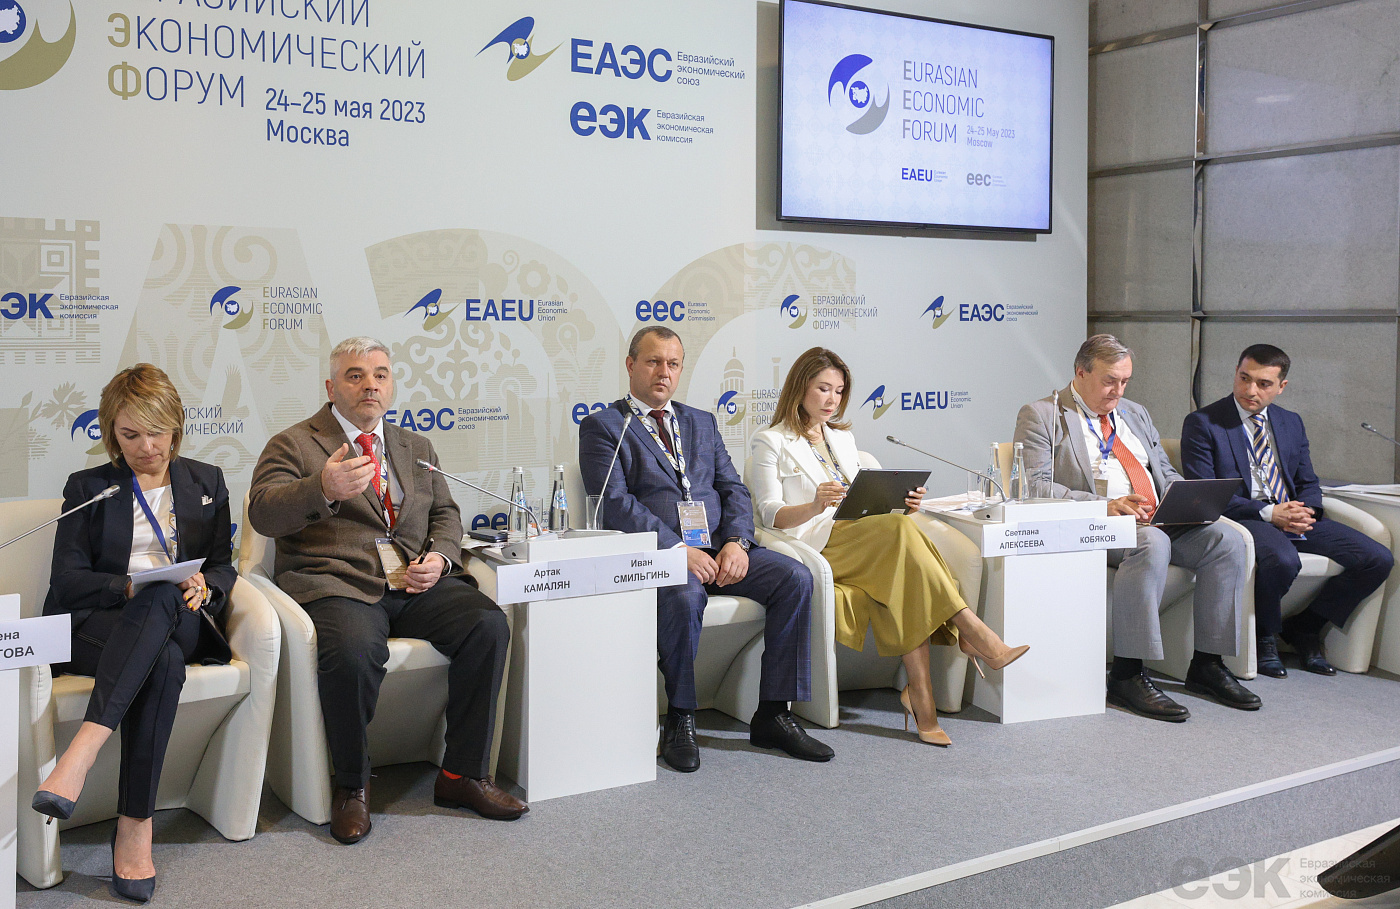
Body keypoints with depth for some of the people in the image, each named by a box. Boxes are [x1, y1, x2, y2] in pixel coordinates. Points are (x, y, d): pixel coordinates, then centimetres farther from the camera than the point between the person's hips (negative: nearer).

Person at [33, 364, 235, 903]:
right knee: (163, 661, -39)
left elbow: (223, 566, 16)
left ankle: (81, 753, -49)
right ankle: (137, 826, -44)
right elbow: (67, 578, 4)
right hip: (93, 626, -1)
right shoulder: (88, 488, 14)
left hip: (180, 621, 1)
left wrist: (204, 586, -8)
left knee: (162, 600, -40)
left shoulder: (206, 482, 20)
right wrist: (128, 589, -15)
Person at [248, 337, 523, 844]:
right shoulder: (293, 445, 6)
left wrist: (439, 556, -1)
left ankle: (463, 773, -9)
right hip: (337, 583, -4)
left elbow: (445, 514, 23)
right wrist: (324, 490, -30)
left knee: (488, 624, -21)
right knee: (352, 651, -36)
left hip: (414, 584, 5)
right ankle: (351, 785, -11)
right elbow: (262, 513, -10)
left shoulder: (416, 447, 23)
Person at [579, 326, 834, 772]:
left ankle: (772, 714, -11)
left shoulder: (702, 423, 23)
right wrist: (678, 550, -18)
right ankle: (680, 720, -15)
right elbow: (616, 503, -8)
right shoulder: (601, 427, 5)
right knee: (684, 597, -37)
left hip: (721, 548, 5)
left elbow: (733, 489, 14)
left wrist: (736, 542, -7)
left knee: (795, 577, -18)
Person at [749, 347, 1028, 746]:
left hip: (865, 542, 6)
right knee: (900, 530, -32)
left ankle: (920, 692, -37)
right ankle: (973, 632, -33)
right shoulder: (770, 443, 7)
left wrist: (901, 502, 1)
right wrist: (815, 505, -24)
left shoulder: (843, 438, 27)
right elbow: (770, 514, -4)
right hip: (816, 546, -5)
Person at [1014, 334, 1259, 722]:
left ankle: (1206, 665, -8)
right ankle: (1126, 675, -29)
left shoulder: (1135, 414, 24)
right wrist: (1104, 505, -22)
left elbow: (1166, 474, 26)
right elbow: (1035, 485, -11)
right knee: (1151, 543, -36)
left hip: (1159, 521, 7)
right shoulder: (1042, 415, 1)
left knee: (1226, 538, -17)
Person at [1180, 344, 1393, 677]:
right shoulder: (1202, 423, -2)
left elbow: (1308, 483, 18)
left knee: (1378, 559, -11)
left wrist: (1305, 512, -8)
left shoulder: (1291, 423, 17)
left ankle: (1304, 628, 8)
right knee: (1282, 560, -38)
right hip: (1243, 520, -6)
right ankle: (1264, 637, -8)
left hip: (1294, 516, 6)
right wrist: (1267, 513, -18)